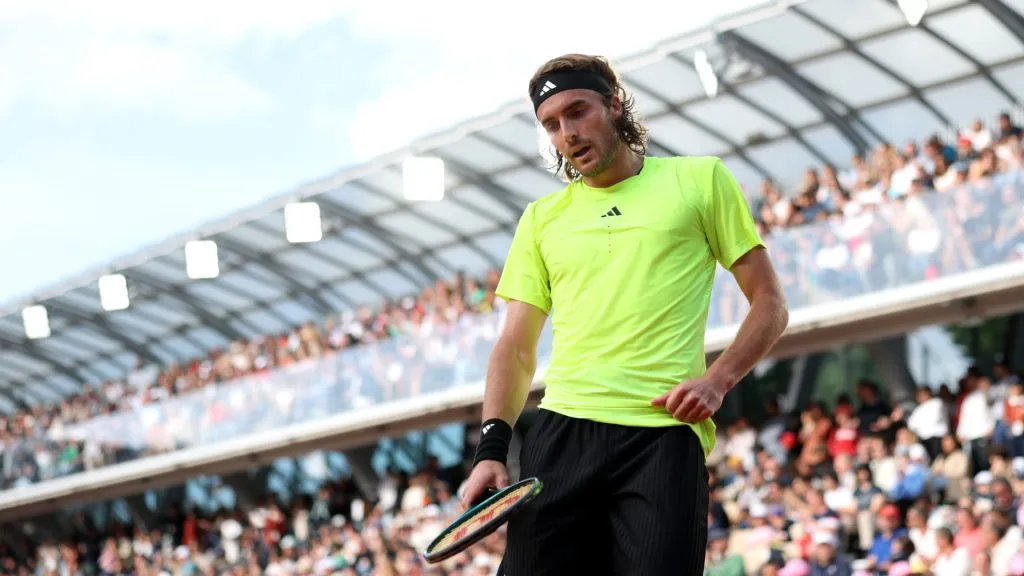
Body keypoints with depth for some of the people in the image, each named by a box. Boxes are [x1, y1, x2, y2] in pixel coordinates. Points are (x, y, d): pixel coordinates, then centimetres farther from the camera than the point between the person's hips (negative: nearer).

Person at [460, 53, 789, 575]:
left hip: (665, 431, -2)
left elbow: (769, 303, 10)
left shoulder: (700, 179, 10)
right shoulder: (541, 218, 18)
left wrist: (718, 380, -7)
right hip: (560, 432, 3)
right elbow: (516, 349, 15)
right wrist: (492, 447, 0)